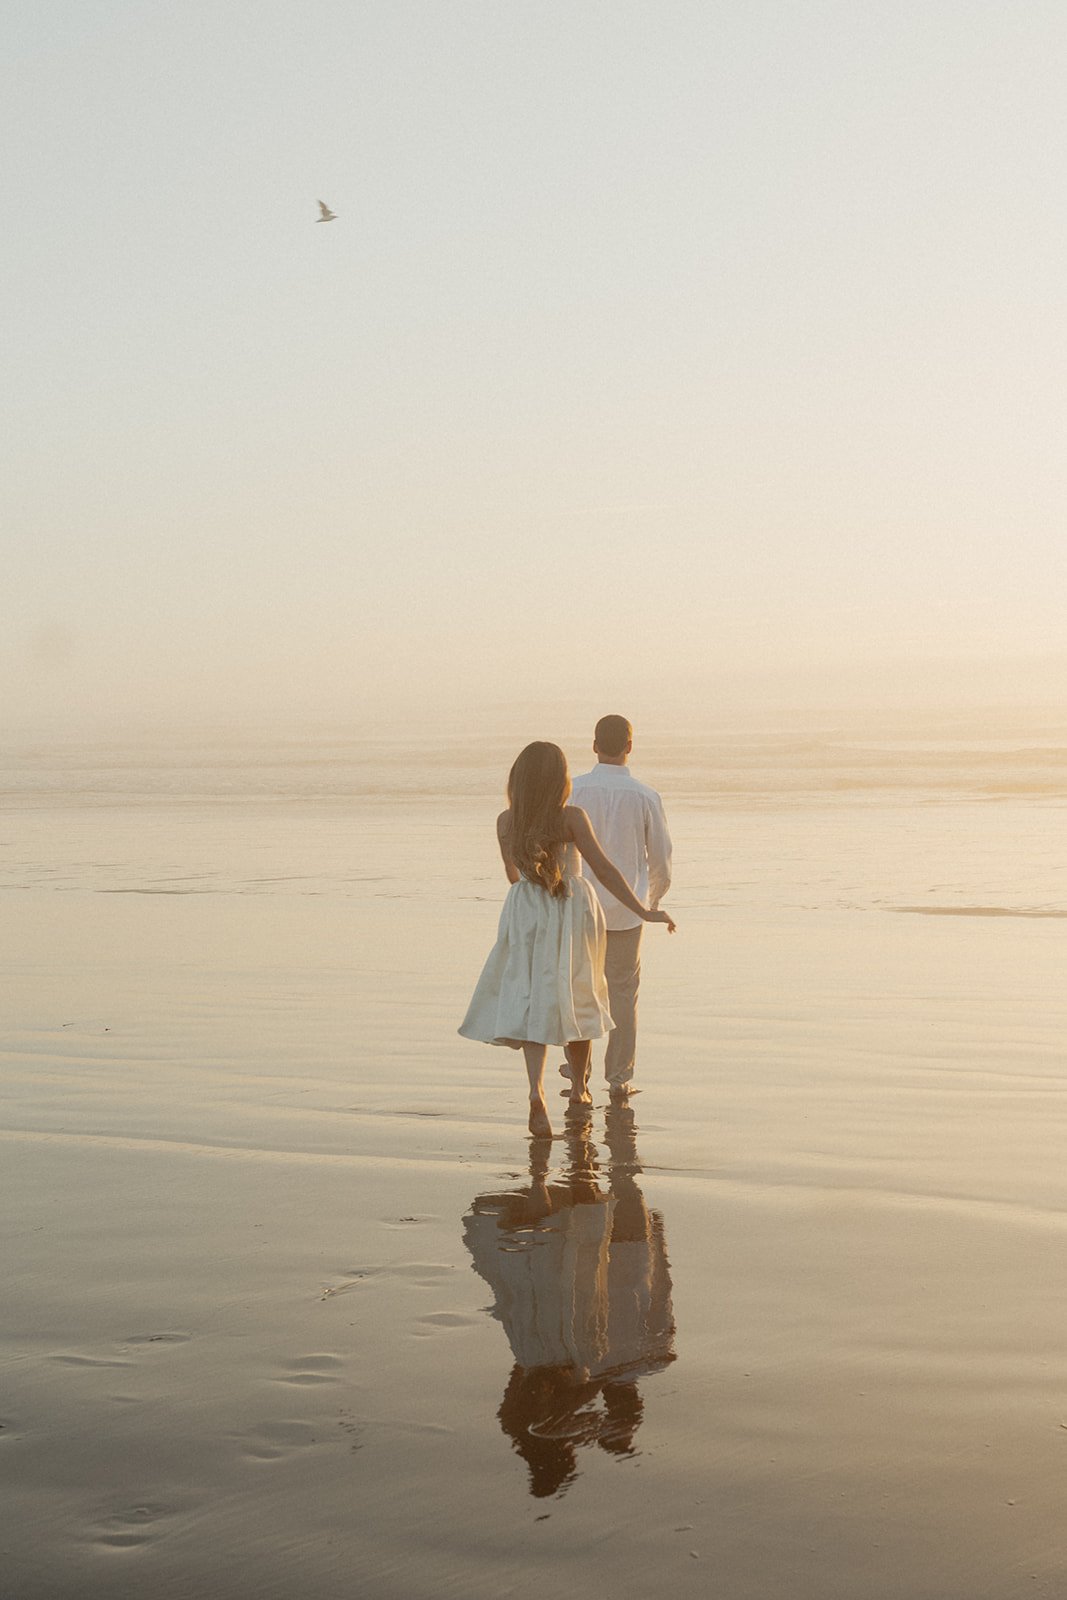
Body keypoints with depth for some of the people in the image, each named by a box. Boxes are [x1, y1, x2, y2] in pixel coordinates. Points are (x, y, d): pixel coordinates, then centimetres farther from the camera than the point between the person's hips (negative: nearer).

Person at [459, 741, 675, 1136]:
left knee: (534, 1002, 0)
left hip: (527, 913, 1)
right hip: (573, 910, -1)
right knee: (577, 999, 17)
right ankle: (579, 1086, 32)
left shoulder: (506, 822, -4)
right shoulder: (571, 817, -14)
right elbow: (604, 869, -17)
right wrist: (642, 912, -13)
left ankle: (536, 1089, -23)